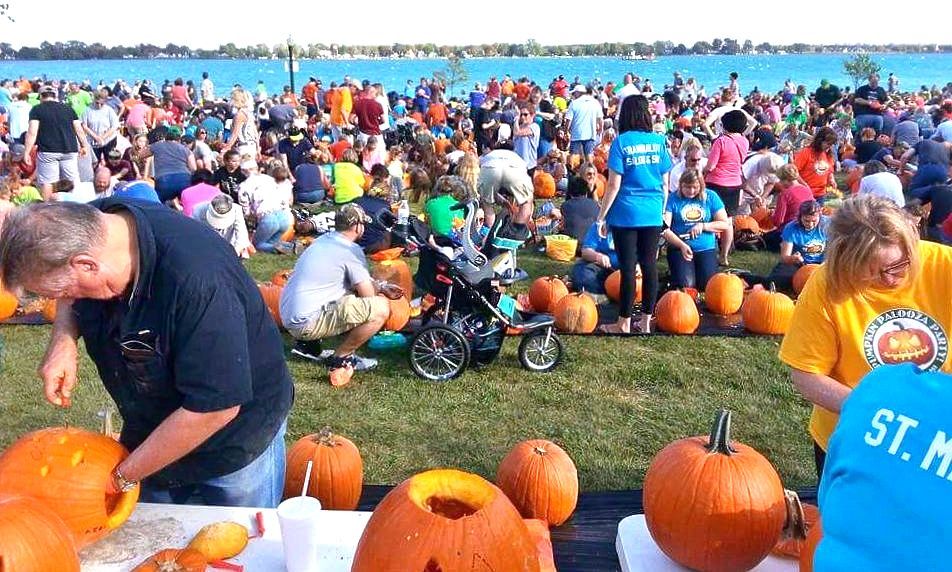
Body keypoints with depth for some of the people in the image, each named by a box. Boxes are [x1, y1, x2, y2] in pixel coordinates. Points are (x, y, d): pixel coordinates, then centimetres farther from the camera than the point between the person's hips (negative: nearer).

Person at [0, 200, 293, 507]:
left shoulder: (196, 281, -39)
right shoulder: (89, 222, -16)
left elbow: (214, 408, -33)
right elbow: (70, 297, 9)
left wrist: (122, 477, -21)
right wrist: (64, 337, -14)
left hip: (236, 438, -6)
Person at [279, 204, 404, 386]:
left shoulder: (324, 240, 15)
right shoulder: (350, 250, -11)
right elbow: (368, 294, -9)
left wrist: (382, 287, 18)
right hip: (307, 322, -9)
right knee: (381, 308, -16)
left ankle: (307, 344, 19)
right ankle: (340, 359, -2)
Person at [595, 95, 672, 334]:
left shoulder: (621, 142, -7)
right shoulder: (659, 141, 4)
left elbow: (614, 184, -10)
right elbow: (665, 183, 7)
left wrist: (601, 217, -4)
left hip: (626, 214, -3)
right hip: (653, 214, 4)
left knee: (628, 267, 2)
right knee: (650, 265, 9)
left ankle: (624, 324, 11)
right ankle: (646, 321, 18)